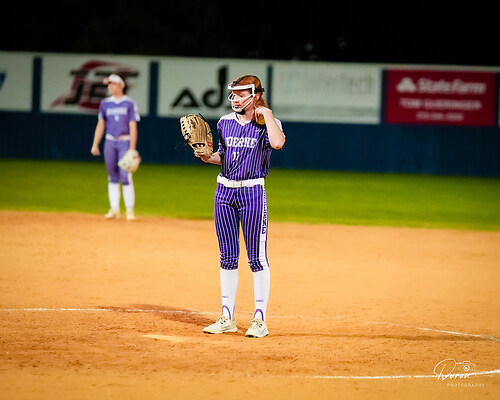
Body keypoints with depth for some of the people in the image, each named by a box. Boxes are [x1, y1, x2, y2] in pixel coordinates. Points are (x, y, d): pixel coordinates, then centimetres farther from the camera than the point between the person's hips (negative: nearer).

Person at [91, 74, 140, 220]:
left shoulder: (129, 103, -4)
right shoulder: (105, 103, 9)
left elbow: (133, 127, -7)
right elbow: (101, 125, 14)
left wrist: (132, 149, -13)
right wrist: (95, 145, 7)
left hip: (125, 142, -4)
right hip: (110, 142, 4)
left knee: (125, 176, -10)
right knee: (112, 177, 6)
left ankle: (129, 210, -4)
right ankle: (114, 209, 10)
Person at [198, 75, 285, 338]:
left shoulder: (266, 124, -5)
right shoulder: (225, 122, 10)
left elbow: (278, 143, -27)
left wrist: (266, 113, -17)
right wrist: (208, 157, 0)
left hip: (252, 191, -5)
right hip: (224, 190, 5)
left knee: (257, 257, -3)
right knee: (227, 256, 8)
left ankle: (260, 320, 3)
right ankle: (227, 318, 14)